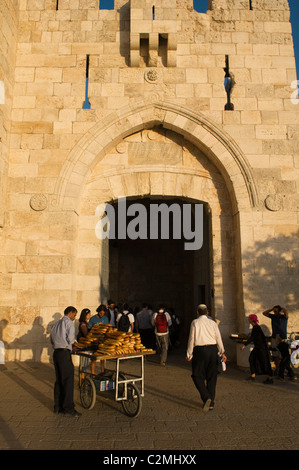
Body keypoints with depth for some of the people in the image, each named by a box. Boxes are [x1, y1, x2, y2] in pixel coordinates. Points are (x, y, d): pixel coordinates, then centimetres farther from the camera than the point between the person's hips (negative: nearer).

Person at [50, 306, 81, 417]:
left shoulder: (56, 324, 19)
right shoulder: (69, 322, -6)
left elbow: (51, 340, 21)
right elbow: (71, 338, -17)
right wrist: (72, 343, 4)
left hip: (56, 352, 8)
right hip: (65, 353, -8)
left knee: (59, 380, 13)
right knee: (68, 380, -4)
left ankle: (58, 407, 19)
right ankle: (68, 407, -3)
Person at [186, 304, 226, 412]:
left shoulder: (195, 323, -1)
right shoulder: (213, 323, 7)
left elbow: (192, 339, -3)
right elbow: (219, 339, 4)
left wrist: (189, 354, 3)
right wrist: (222, 353, 8)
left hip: (200, 350, -4)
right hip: (213, 349, 4)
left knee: (197, 376, 6)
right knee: (212, 377, 13)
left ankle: (206, 398, -12)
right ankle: (211, 402, 17)